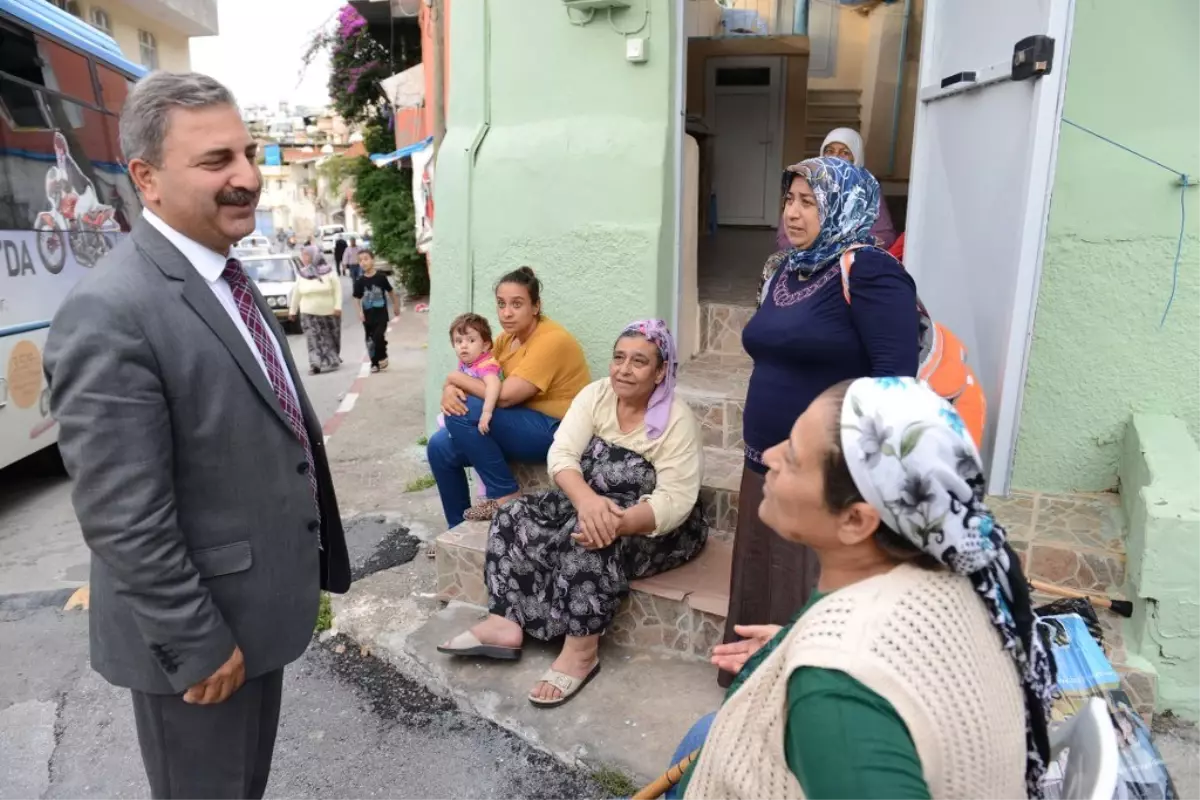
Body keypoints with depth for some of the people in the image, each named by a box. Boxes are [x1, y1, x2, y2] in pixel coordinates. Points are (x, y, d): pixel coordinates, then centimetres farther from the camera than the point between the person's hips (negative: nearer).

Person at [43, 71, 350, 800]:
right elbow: (124, 520, -26)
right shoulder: (111, 313, -26)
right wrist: (198, 644, -18)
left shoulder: (229, 277, 5)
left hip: (260, 607, 8)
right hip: (201, 631, -8)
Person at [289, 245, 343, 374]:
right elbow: (296, 294, 12)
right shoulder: (302, 276, 3)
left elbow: (338, 289, -4)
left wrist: (338, 306, -12)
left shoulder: (328, 273, -6)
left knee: (331, 338, 10)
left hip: (329, 312, -1)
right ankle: (318, 364, -13)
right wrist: (293, 310, 13)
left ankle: (332, 360, 27)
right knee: (314, 340, -9)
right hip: (309, 313, 1)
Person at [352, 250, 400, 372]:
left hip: (381, 314, -2)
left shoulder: (381, 277, -7)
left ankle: (382, 357, 11)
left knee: (379, 337, -14)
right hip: (368, 315, 3)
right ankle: (374, 363, 22)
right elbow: (357, 298, -1)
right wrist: (360, 312, -14)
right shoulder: (359, 281, -4)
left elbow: (391, 292, 4)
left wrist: (396, 307, 10)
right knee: (370, 340, 8)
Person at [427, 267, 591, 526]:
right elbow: (474, 376, 9)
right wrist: (449, 390, -16)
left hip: (556, 433, -9)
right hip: (520, 424, 9)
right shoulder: (508, 337, 7)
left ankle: (506, 495, -9)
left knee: (462, 412, -21)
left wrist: (456, 378, -11)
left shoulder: (551, 340, -19)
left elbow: (505, 395, -26)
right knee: (440, 447, 1)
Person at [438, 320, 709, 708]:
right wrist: (587, 499, -37)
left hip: (656, 525, -6)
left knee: (590, 540, -34)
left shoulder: (678, 421, -18)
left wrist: (618, 523, -43)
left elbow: (675, 501, -25)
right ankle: (506, 624, -11)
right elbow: (561, 454, -15)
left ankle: (581, 651, -21)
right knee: (516, 518, -11)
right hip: (590, 502, 6)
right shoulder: (596, 394, -5)